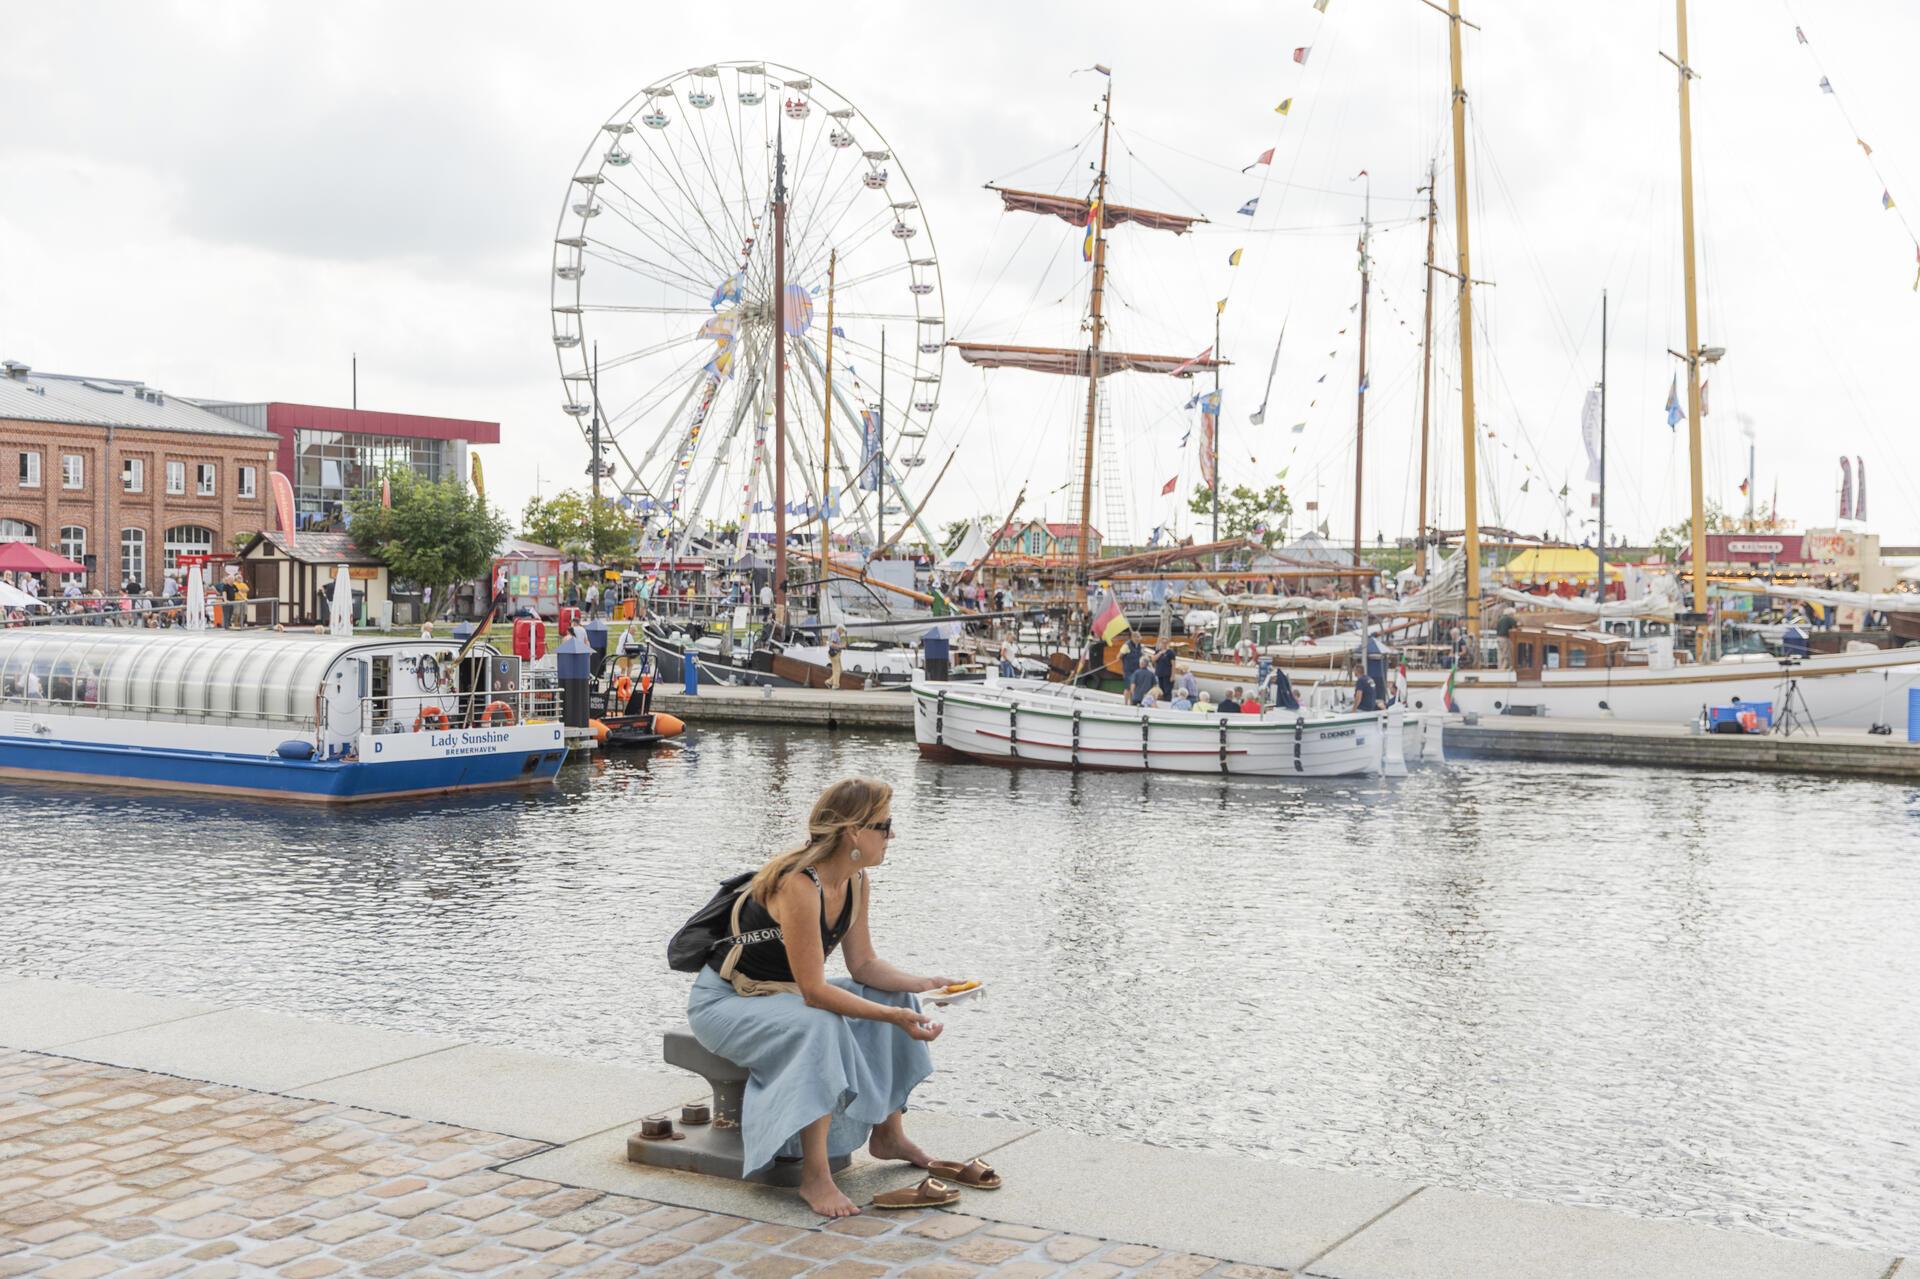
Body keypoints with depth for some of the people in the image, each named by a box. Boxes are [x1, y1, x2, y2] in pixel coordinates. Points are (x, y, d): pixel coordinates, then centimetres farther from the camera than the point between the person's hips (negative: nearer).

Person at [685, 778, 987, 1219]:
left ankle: (888, 1134, 11)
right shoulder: (799, 885, -32)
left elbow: (864, 965, 3)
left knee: (896, 997, 0)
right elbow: (814, 991, -32)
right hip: (723, 1000, -9)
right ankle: (814, 1177, -31)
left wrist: (922, 984, -13)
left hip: (785, 993, 9)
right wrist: (893, 1015, -36)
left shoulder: (856, 882, -4)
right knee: (820, 1025, -36)